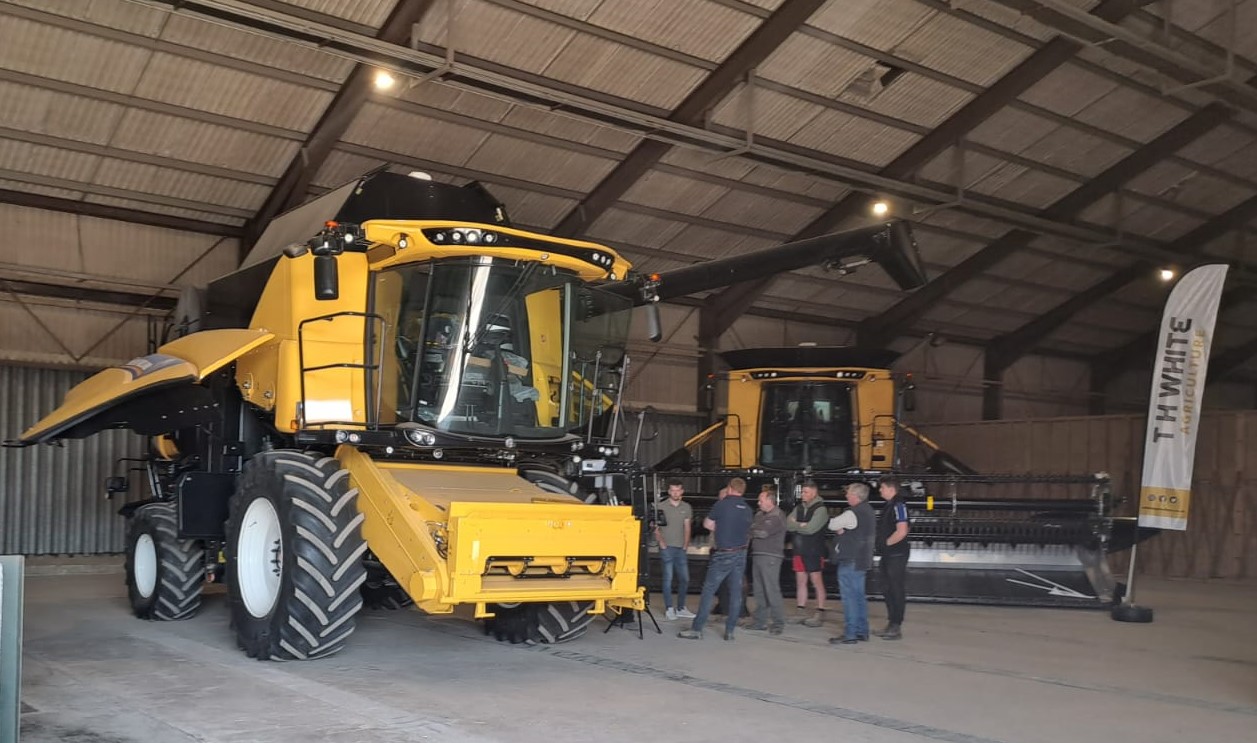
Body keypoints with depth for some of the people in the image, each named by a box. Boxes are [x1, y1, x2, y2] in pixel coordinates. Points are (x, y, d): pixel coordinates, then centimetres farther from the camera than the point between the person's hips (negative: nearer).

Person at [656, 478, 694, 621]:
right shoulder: (662, 507, -1)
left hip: (681, 549, 4)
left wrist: (686, 546, 4)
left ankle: (680, 608, 17)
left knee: (684, 579, 6)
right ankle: (669, 609, 0)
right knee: (668, 578, -6)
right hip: (667, 548, -4)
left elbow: (687, 528, 12)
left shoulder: (686, 507, 10)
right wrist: (661, 542, -10)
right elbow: (656, 528, 0)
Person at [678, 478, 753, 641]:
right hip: (741, 554, 5)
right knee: (736, 593, 8)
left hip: (723, 554, -5)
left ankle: (696, 629, -1)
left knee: (708, 590, -1)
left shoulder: (721, 504, -9)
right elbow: (747, 533, 13)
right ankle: (730, 631, 8)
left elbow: (708, 524, 1)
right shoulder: (747, 509, 6)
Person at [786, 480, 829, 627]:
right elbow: (787, 524, 4)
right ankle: (801, 613, 15)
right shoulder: (799, 508, 13)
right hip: (800, 550, 7)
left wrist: (795, 525, -4)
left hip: (814, 552, -7)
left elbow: (810, 528, -18)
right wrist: (801, 525, -12)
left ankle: (820, 614, 3)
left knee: (817, 583, -2)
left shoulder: (820, 509, -8)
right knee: (800, 582, 9)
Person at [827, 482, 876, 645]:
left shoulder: (852, 514, -18)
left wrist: (840, 528, 10)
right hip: (864, 560, 9)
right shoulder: (869, 511, 12)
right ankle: (862, 631, 21)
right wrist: (843, 530, 2)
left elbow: (832, 524, -10)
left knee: (849, 597, -6)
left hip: (850, 561, -9)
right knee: (859, 596, 16)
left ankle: (850, 634, -5)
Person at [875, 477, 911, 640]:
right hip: (888, 555, 10)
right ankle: (891, 624, 24)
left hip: (896, 555, -10)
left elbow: (901, 532, -23)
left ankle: (897, 627, 5)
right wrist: (882, 546, 12)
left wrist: (886, 543, -13)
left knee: (897, 591, -2)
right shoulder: (889, 506, 14)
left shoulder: (898, 505, -16)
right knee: (888, 590, 15)